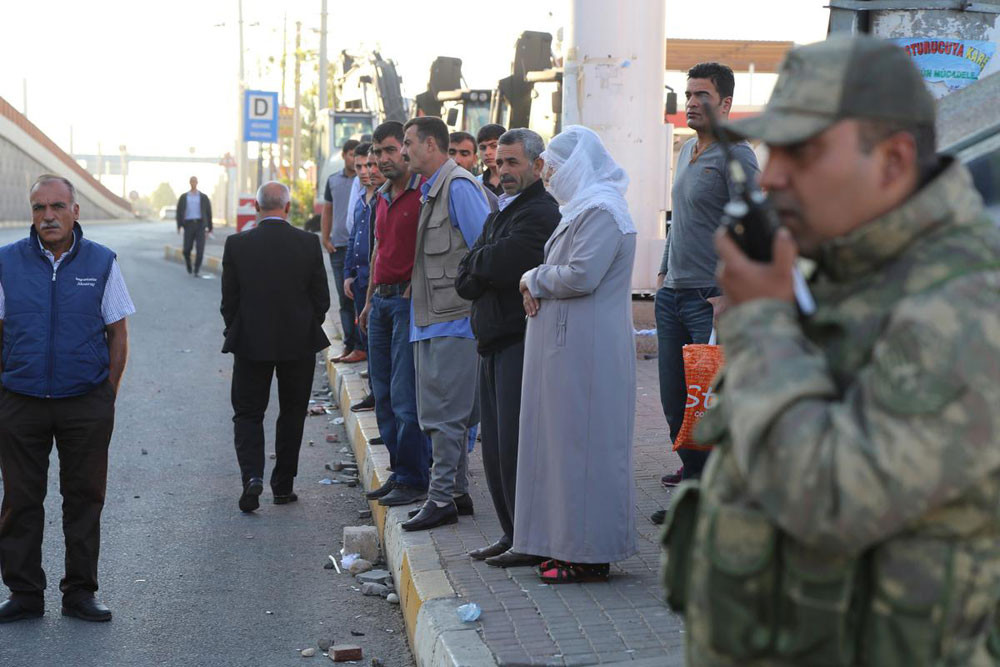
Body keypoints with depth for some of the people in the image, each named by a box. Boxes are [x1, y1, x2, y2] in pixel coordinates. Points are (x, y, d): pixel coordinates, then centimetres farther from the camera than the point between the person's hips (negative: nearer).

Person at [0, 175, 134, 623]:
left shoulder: (101, 263, 2)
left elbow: (118, 333, 5)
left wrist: (107, 396, 0)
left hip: (86, 403, 0)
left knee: (84, 498, 7)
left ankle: (80, 592, 18)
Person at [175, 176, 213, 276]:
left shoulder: (204, 197, 8)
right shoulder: (183, 197, 9)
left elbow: (208, 212, 11)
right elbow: (179, 211, 5)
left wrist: (210, 227, 10)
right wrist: (179, 226, -7)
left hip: (200, 224, -1)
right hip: (189, 225, 1)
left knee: (200, 248, -13)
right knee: (187, 249, 0)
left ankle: (196, 271, -5)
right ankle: (188, 264, 33)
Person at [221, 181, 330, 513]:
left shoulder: (237, 244, -7)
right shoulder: (309, 243, -6)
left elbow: (229, 300, -3)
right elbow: (322, 299, -2)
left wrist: (235, 333, 12)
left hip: (251, 344, -1)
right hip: (300, 343, 1)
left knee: (247, 413, 9)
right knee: (292, 414, 13)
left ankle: (252, 476, -11)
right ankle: (283, 486, 18)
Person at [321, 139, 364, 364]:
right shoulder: (333, 180, 13)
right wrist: (325, 238, 8)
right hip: (338, 247, 5)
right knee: (344, 299, 9)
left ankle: (361, 346, -2)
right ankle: (349, 345, 16)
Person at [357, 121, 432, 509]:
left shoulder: (424, 193, -9)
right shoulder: (383, 197, 17)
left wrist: (412, 292, -17)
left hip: (409, 300, -9)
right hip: (381, 300, 9)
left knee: (404, 395, -9)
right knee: (383, 394, 10)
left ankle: (413, 480, -3)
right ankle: (399, 473, 18)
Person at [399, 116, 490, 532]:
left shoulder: (459, 186, -12)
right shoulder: (429, 191, 17)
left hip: (454, 317, -10)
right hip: (431, 320, 10)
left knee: (445, 412, -7)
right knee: (437, 412, 12)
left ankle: (442, 498, -2)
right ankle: (457, 492, 20)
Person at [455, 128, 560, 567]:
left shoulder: (540, 214, -11)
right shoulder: (498, 214, 20)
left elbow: (499, 265, -23)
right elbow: (464, 281, 12)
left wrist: (477, 261, -2)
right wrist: (488, 269, -8)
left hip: (522, 342, -9)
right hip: (494, 341, 9)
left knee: (516, 446, -8)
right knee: (495, 446, 11)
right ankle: (512, 535, 20)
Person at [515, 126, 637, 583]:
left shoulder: (600, 211, -14)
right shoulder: (581, 207, 20)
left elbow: (581, 275, -23)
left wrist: (535, 280, -7)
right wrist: (539, 284, 1)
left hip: (587, 352, -10)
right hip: (568, 345, 10)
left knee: (583, 443, -6)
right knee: (567, 441, 12)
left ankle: (591, 555, 1)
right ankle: (570, 544, 19)